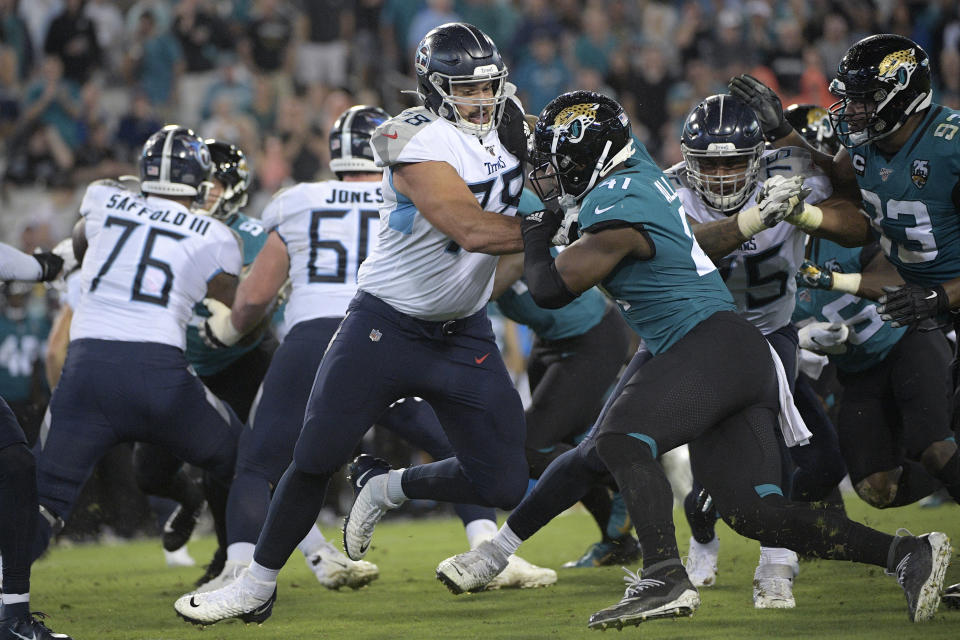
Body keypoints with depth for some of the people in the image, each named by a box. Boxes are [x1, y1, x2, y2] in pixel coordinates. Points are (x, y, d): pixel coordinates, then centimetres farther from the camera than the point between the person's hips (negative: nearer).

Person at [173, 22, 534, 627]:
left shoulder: (511, 129, 1)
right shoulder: (418, 140, -20)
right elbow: (470, 229, -29)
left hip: (465, 336, 5)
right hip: (385, 325, -5)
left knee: (502, 485, -2)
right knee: (315, 461, -2)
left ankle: (387, 486, 24)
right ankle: (258, 584, 16)